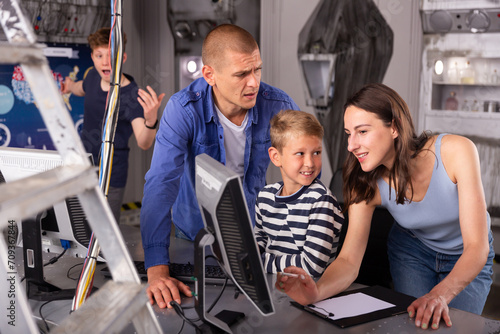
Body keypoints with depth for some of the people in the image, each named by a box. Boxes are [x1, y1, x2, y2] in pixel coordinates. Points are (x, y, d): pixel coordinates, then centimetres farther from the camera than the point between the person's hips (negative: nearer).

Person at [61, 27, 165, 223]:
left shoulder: (132, 97, -22)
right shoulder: (93, 76, -4)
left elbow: (144, 144, -37)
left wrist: (151, 121, -54)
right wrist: (70, 87, 6)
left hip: (110, 179, -6)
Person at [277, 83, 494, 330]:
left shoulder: (456, 152, -35)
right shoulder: (367, 184, -25)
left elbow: (476, 247, -37)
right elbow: (349, 259, -27)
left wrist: (439, 294, -55)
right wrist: (317, 291, -49)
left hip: (466, 258, -1)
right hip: (411, 251, 2)